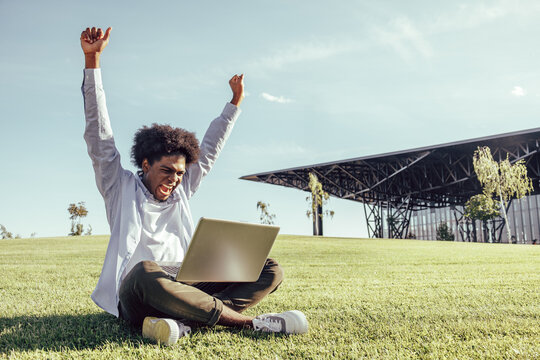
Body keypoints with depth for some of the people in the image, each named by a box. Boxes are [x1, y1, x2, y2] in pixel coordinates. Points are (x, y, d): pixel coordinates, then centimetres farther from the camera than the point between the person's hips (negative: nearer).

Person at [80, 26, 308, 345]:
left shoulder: (181, 192, 19)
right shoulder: (122, 188, 9)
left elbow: (210, 149, 26)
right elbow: (99, 134, 3)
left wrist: (235, 102, 30)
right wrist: (93, 61, -2)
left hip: (184, 291, 5)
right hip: (135, 297, -5)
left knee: (270, 271, -11)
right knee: (146, 272, -42)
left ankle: (184, 323, -33)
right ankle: (249, 322, -30)